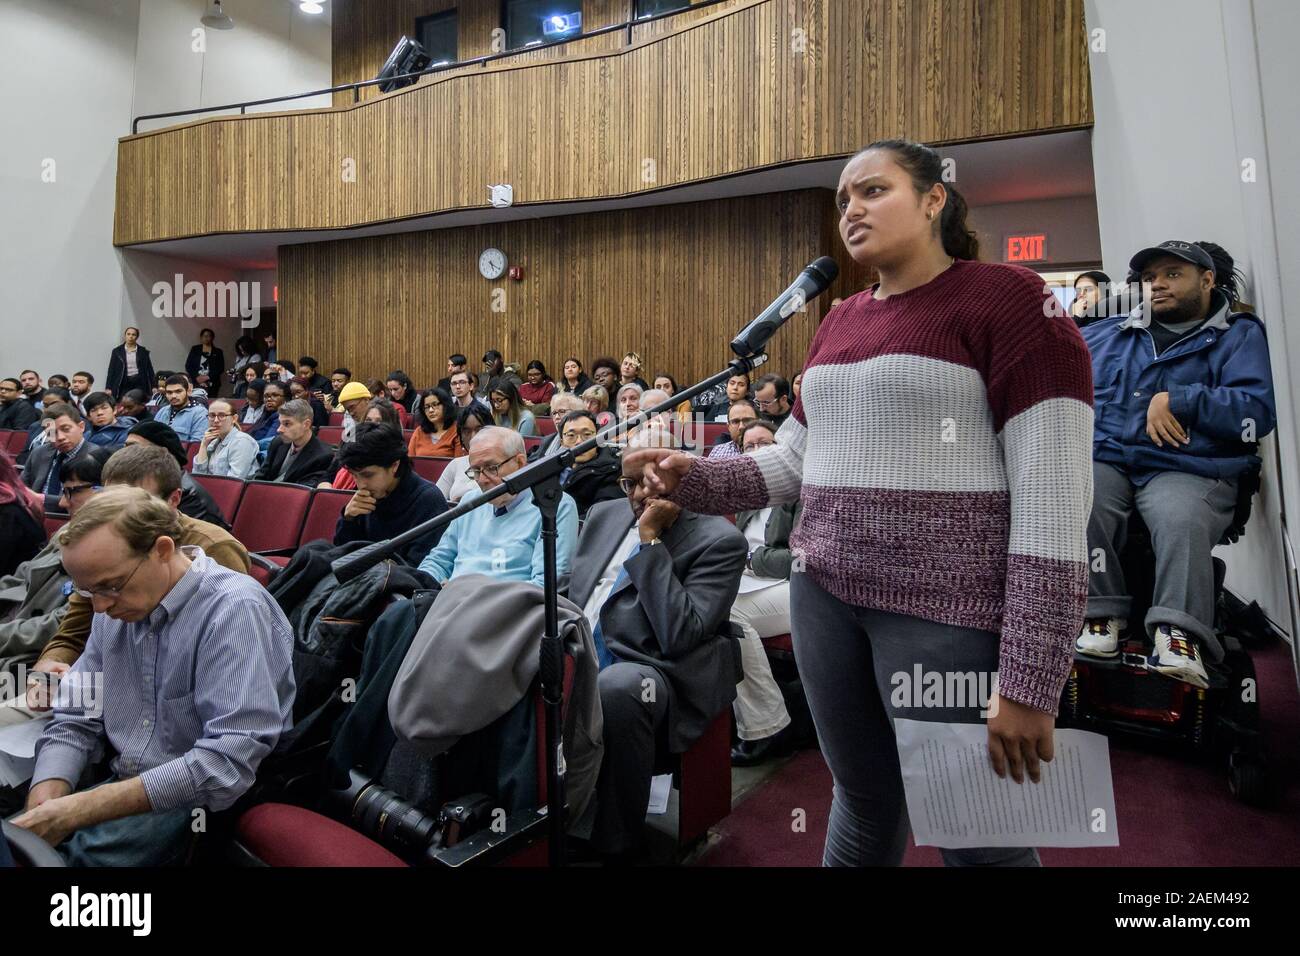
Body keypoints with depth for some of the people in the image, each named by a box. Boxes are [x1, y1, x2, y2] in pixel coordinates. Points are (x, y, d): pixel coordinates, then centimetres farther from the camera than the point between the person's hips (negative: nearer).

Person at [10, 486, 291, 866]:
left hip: (199, 802, -6)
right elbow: (74, 721, 6)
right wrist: (42, 810, -12)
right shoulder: (118, 607, 2)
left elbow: (227, 764, -27)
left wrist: (77, 811, -24)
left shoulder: (234, 611, -22)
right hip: (127, 790, 6)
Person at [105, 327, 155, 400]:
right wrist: (108, 388, 0)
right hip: (123, 385, 1)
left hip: (139, 384, 0)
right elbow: (111, 371, 7)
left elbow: (149, 370, 8)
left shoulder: (143, 352, 8)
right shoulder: (117, 351, 8)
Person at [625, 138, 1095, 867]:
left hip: (949, 607, -6)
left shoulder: (1007, 299, -8)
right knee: (863, 803, 20)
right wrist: (691, 478, -1)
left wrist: (1029, 679, -18)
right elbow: (793, 461, 16)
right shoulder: (840, 322, 14)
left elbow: (1053, 496, -14)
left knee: (976, 837, 9)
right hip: (826, 596, 6)